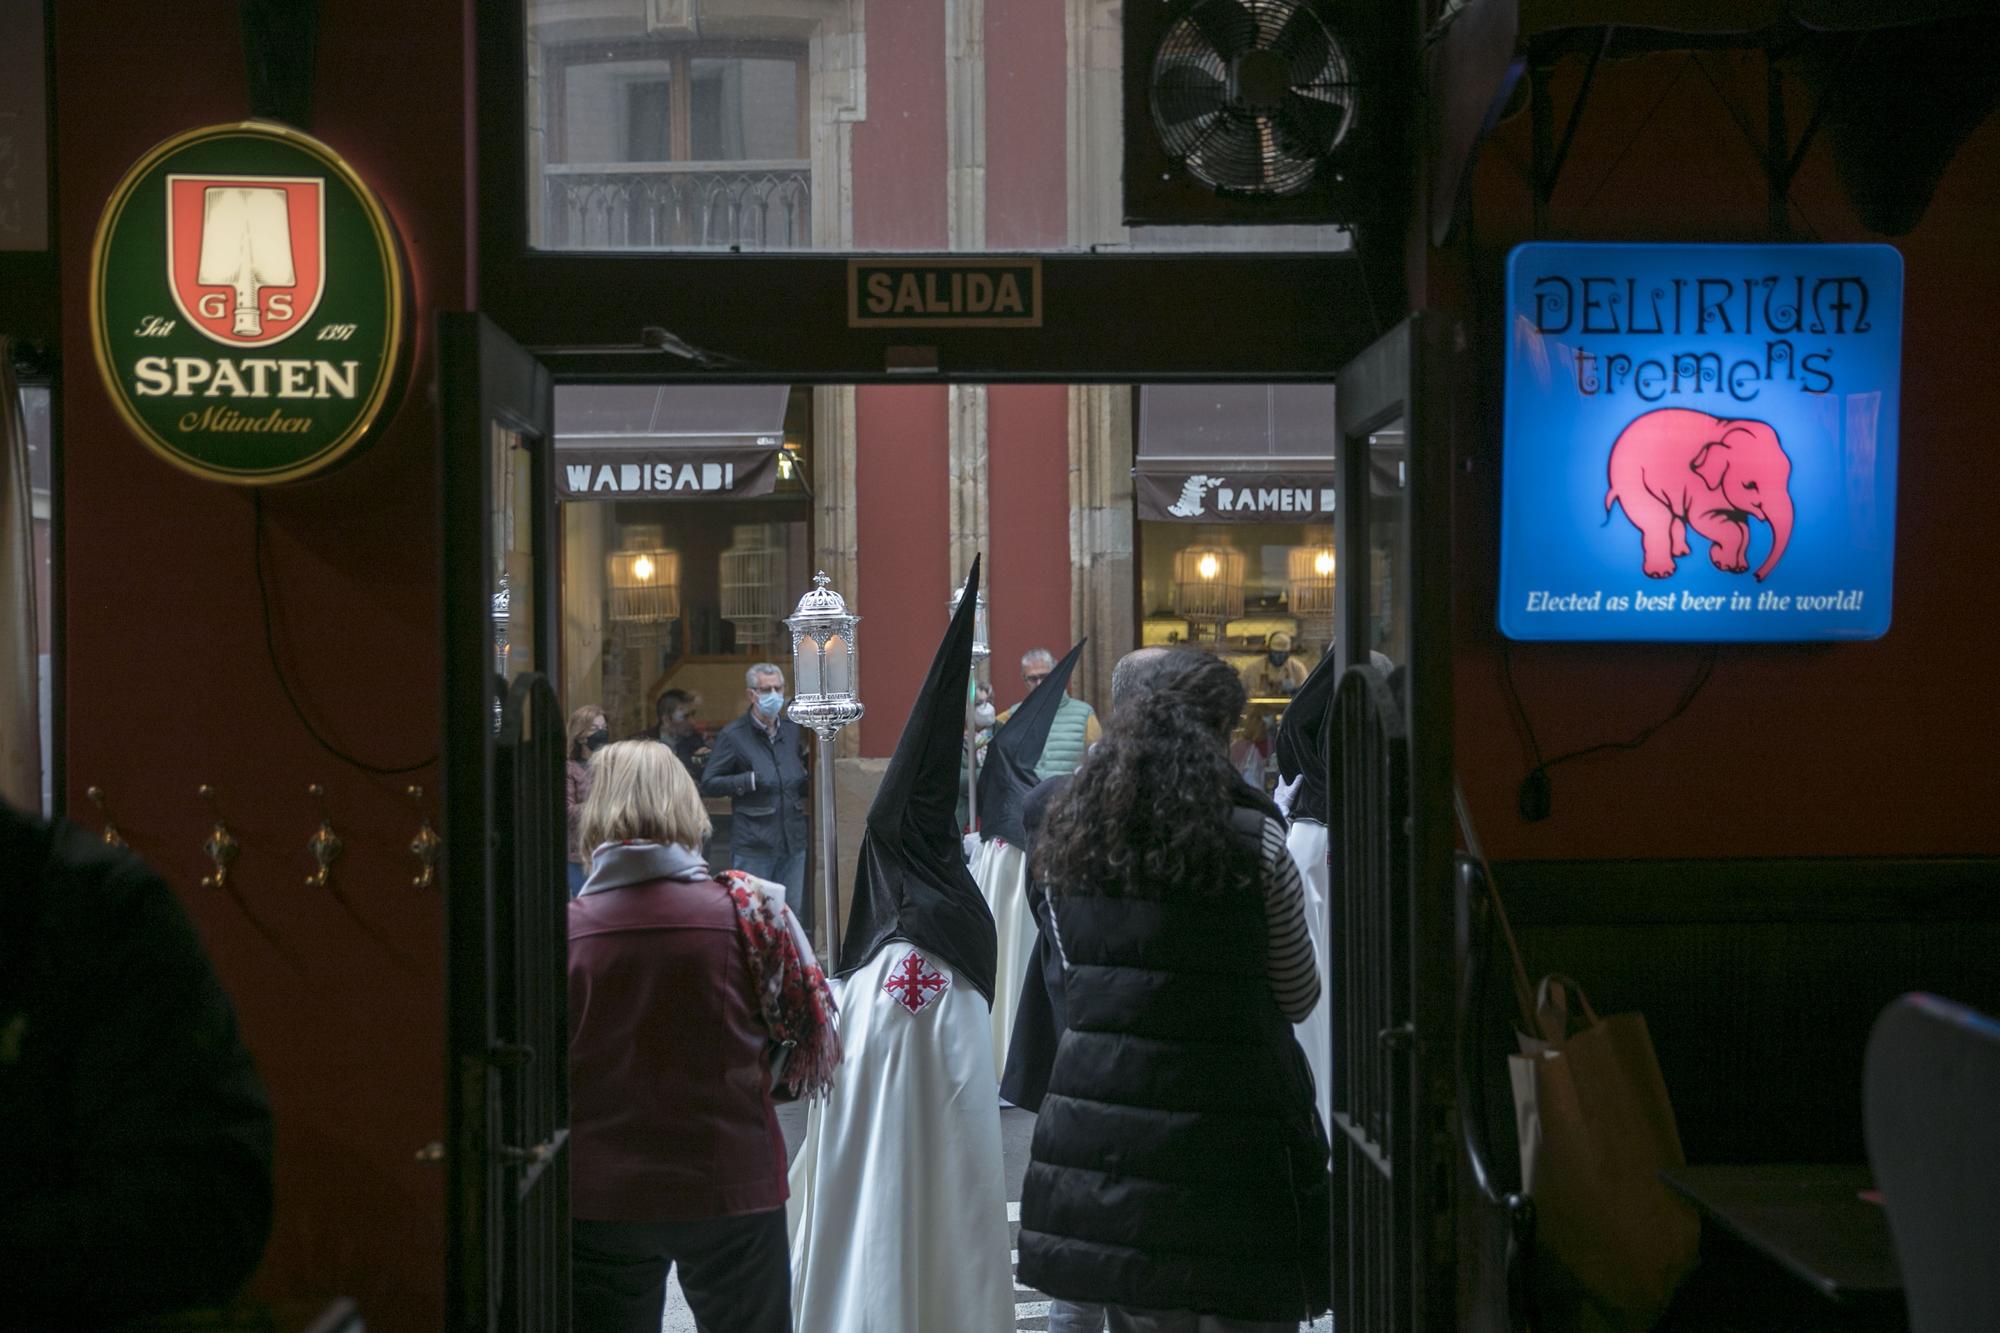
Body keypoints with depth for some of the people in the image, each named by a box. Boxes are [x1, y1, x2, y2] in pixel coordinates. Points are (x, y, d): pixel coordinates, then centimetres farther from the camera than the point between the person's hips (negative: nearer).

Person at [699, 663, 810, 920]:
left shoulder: (792, 730, 12)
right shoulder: (733, 735, -5)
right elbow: (708, 784, -8)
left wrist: (807, 783, 6)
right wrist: (750, 781, -18)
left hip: (792, 839, 5)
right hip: (753, 845, -5)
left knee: (792, 914, 10)